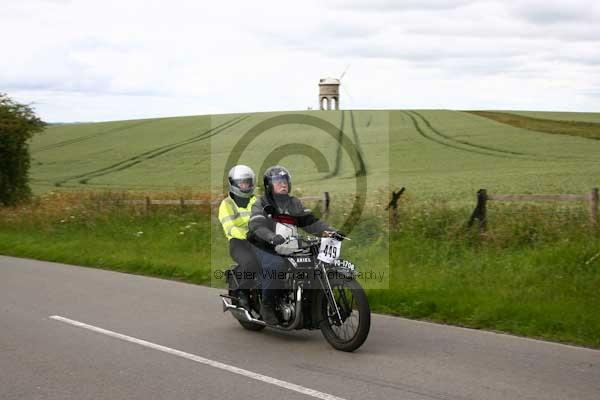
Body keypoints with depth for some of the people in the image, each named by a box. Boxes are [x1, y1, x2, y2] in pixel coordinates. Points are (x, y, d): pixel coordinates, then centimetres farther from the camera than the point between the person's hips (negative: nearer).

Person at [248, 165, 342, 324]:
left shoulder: (294, 203, 19)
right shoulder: (261, 204, 1)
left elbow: (310, 221, 9)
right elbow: (256, 225, -18)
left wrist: (331, 231, -9)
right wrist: (272, 237, -39)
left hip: (290, 251, 6)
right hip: (266, 250, -6)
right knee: (276, 265, -36)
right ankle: (267, 305, -22)